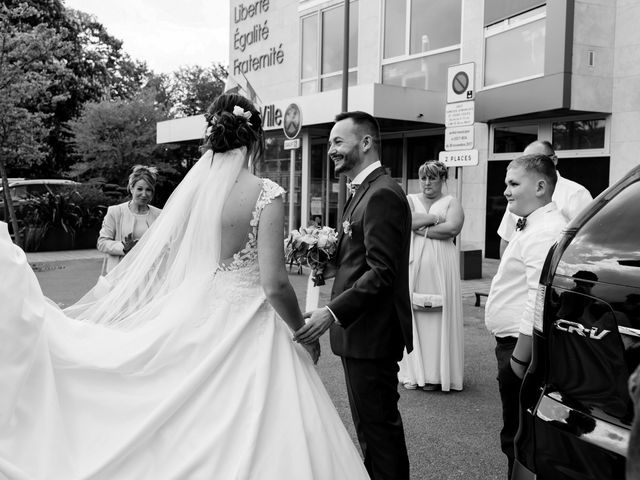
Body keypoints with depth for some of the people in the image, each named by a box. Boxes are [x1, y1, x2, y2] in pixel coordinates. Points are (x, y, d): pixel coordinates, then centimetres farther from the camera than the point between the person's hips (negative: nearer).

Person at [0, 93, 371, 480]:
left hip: (196, 323, 5)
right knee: (246, 440, 8)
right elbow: (275, 284, -19)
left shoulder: (193, 186, -1)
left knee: (195, 435, 19)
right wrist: (304, 333, -4)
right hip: (248, 329, -5)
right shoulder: (265, 194, -15)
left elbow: (151, 263, 3)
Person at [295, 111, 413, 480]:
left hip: (372, 334, -10)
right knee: (370, 423, 19)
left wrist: (333, 312, -28)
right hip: (361, 332, 10)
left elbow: (382, 272, -24)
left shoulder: (383, 194, -17)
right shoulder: (366, 191, 15)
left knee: (379, 425, 1)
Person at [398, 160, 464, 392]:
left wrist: (422, 229, -7)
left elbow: (453, 228, -11)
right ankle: (414, 372, 10)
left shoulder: (451, 202, 8)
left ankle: (437, 374, 6)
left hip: (441, 267, -2)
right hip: (413, 266, 2)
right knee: (412, 315, 1)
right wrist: (435, 218, -5)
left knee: (439, 317, -2)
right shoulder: (409, 199, 15)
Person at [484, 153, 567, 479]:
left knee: (519, 438, 1)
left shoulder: (545, 232, -20)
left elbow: (539, 303, -26)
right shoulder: (532, 226, 14)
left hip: (523, 347, -10)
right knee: (517, 437, 21)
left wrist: (519, 358, -23)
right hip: (512, 343, 10)